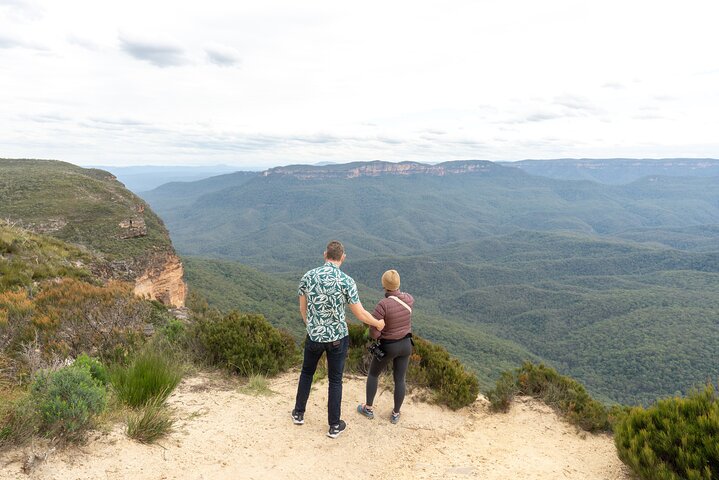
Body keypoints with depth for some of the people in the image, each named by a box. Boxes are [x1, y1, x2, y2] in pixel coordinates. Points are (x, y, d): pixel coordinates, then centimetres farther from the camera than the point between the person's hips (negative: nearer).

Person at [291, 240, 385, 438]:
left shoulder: (308, 276, -9)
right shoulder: (346, 281, -18)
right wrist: (378, 324, 8)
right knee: (335, 380, 14)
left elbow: (302, 308, 4)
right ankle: (334, 426, 24)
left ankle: (299, 413, 39)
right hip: (338, 337, -2)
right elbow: (360, 313, -13)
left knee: (307, 372, 27)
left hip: (314, 336, 2)